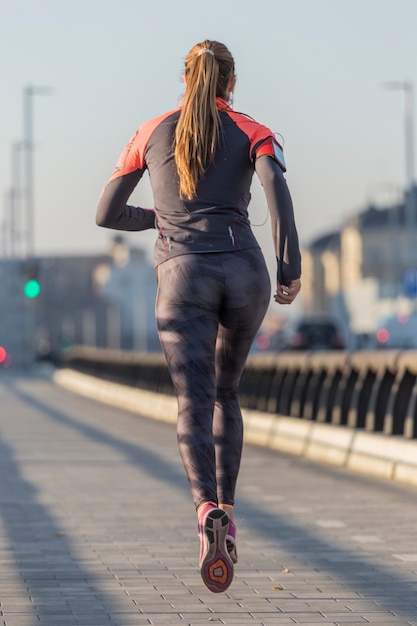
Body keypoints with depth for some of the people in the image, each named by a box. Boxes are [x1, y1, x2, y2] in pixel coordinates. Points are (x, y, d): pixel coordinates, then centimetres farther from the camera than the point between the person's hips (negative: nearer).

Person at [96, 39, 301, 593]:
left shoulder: (152, 132, 16)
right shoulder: (253, 133, 11)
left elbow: (107, 214, 19)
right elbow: (275, 184, -11)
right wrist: (291, 268, -15)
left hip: (183, 276, -1)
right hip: (245, 272, 1)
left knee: (195, 404, -12)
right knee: (225, 392, 22)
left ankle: (209, 510, -38)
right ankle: (226, 511, 15)